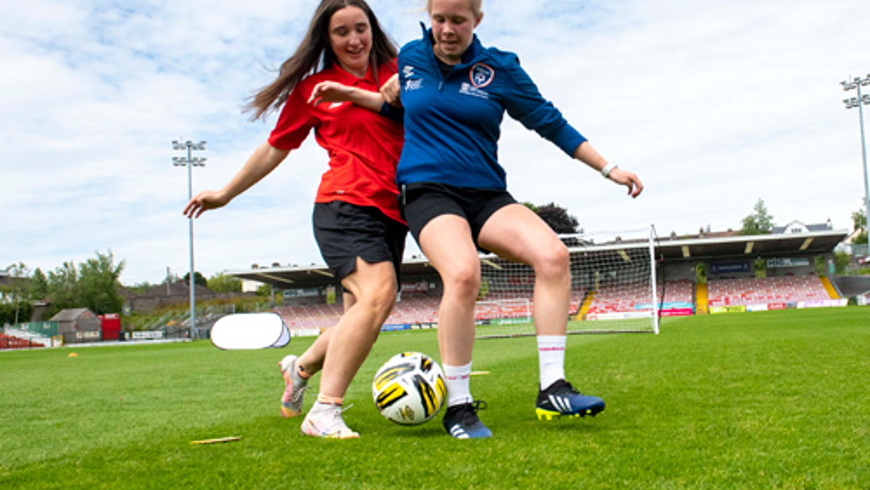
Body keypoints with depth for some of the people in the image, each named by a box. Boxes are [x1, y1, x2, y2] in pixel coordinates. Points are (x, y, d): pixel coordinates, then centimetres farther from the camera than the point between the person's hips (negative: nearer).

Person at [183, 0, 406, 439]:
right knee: (377, 292, -26)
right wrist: (225, 193, 23)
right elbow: (276, 148, 19)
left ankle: (301, 367, 32)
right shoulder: (313, 88, 11)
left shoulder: (394, 72, 15)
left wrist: (356, 94, -16)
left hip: (392, 210, 4)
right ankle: (324, 414, -23)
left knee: (363, 320, 3)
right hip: (345, 202, -4)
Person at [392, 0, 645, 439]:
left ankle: (551, 389, -17)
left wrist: (609, 168, 7)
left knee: (553, 254, -25)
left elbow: (550, 122, 8)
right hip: (426, 191, -2)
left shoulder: (499, 68, 5)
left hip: (487, 195, 2)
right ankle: (458, 407, -18)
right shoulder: (410, 57, 9)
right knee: (463, 273, -33)